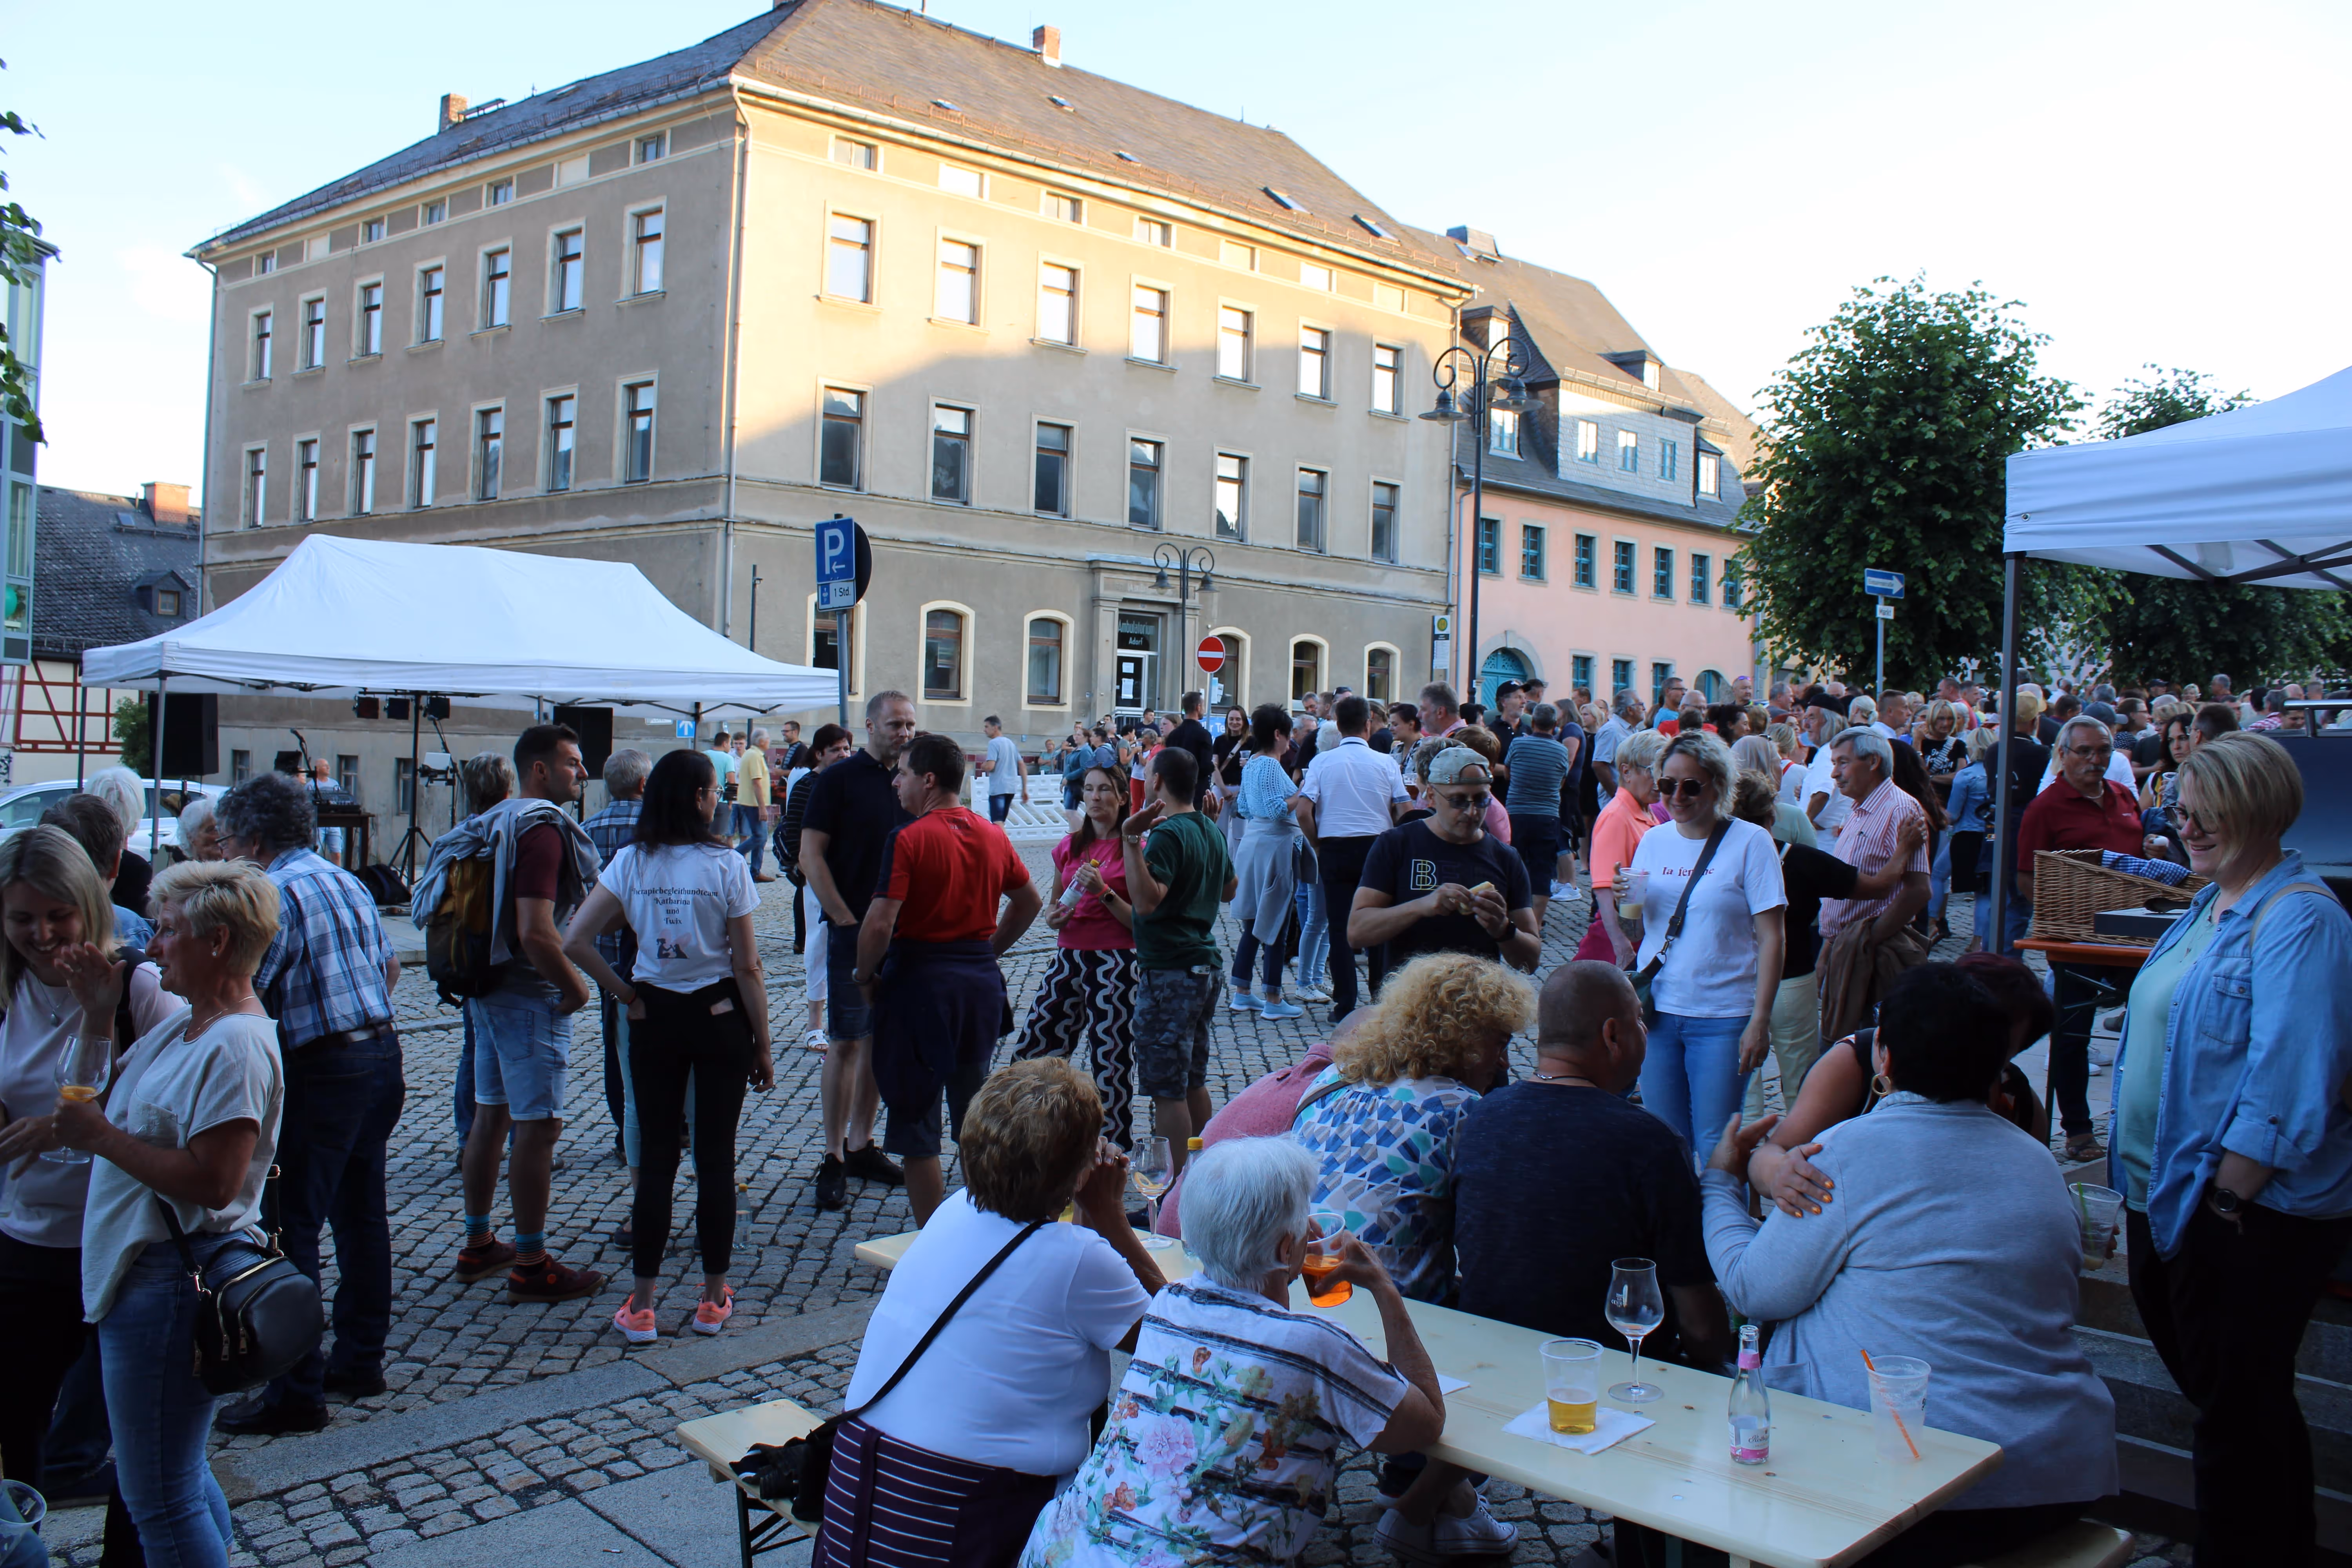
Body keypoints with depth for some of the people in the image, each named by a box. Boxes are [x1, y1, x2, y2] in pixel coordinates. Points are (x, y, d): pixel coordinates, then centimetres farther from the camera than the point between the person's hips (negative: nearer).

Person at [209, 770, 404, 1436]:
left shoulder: (277, 894, -14)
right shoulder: (348, 882, 12)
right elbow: (389, 968, 20)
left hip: (321, 1074, -9)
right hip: (381, 1055, 9)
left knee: (291, 1228, -1)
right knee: (362, 1213, 17)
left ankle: (297, 1390, 3)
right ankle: (360, 1358, 27)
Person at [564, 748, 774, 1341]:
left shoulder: (630, 862, -3)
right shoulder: (726, 864, -11)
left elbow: (576, 942, -9)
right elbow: (747, 967, -9)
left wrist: (624, 993, 2)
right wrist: (762, 1047, -1)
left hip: (653, 1017, 3)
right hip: (719, 1015, -2)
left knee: (655, 1155, 9)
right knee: (716, 1155, 8)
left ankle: (642, 1307, 13)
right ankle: (714, 1299, 17)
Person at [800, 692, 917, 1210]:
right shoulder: (838, 779, -6)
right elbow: (811, 857, -9)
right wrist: (847, 920, -12)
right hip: (853, 929, -5)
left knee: (881, 1040, 11)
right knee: (846, 1042, -3)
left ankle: (861, 1146, 21)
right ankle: (834, 1160, 4)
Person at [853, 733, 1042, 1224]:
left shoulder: (908, 838, -14)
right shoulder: (994, 836, 5)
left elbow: (880, 923, -20)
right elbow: (1029, 901, 16)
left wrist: (865, 977, -5)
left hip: (920, 980, -6)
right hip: (981, 983, 6)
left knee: (917, 1123, 4)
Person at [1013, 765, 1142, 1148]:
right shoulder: (1069, 847, 11)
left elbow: (1140, 921, -9)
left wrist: (1104, 892, -21)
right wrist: (1052, 917, 2)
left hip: (1115, 963, -6)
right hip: (1068, 958, 6)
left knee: (1110, 1063, 0)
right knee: (1030, 1052, 5)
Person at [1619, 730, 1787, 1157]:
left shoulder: (1750, 842, -7)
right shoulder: (1654, 840, 7)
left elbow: (1772, 938, -7)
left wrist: (1760, 1021, -12)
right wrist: (1629, 902, -8)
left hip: (1722, 1018, -4)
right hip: (1657, 1011, 4)